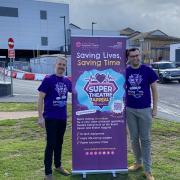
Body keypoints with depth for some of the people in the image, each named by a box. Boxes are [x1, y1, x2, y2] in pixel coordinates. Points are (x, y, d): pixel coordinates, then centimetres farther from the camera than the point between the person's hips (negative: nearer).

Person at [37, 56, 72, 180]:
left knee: (59, 142, 17)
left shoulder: (67, 81, 6)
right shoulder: (48, 80, -10)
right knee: (51, 144, -2)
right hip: (50, 117, -5)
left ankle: (58, 166, 34)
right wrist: (40, 117, -15)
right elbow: (41, 98, -10)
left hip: (62, 117, 5)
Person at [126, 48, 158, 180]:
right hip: (130, 110, 3)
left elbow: (154, 89, -1)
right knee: (134, 138, 13)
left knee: (145, 139, 2)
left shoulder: (148, 70, -6)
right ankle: (138, 162, 31)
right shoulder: (125, 72, 1)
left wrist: (155, 108, -4)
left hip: (145, 109, -3)